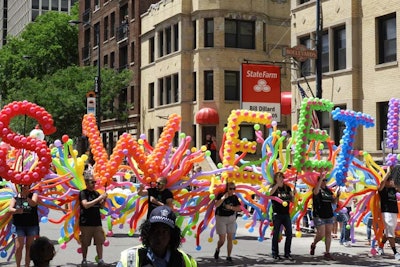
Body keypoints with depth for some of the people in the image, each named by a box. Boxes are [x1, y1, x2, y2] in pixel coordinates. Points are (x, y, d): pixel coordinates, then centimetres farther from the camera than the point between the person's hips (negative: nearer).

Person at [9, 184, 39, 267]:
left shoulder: (33, 195, 1)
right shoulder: (15, 197, 3)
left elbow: (34, 203, -17)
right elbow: (10, 209, -8)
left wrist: (26, 197, -34)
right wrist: (16, 211, -30)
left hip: (32, 225, 0)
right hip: (19, 226, 0)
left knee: (29, 247, 7)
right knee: (18, 248, -6)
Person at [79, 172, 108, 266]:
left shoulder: (96, 193, 10)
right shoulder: (83, 193, -5)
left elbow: (101, 206, 15)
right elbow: (86, 205, -19)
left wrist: (104, 199, -5)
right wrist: (99, 198, -20)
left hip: (97, 222, 4)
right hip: (86, 223, -4)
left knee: (99, 242, 1)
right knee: (85, 243, 4)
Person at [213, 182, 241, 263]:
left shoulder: (234, 197, 1)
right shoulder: (221, 195, -8)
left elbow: (239, 208, -2)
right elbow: (216, 205, -23)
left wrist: (231, 207, -17)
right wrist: (224, 197, -29)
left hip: (231, 218, 3)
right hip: (221, 218, -3)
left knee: (230, 238, 1)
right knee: (222, 240, -4)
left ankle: (229, 257, 10)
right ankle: (217, 249, 28)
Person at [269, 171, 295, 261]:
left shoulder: (287, 187, 9)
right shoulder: (273, 187, -3)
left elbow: (292, 200, 10)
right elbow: (270, 193, -26)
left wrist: (293, 194, -10)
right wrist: (278, 183, -30)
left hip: (286, 214, 4)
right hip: (277, 214, -4)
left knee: (289, 234, 2)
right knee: (276, 234, 0)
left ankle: (287, 253, 13)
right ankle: (275, 254, 9)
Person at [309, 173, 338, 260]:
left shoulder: (328, 190, 13)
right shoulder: (318, 189, -5)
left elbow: (334, 201, 16)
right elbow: (315, 192, -31)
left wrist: (337, 195, -5)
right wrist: (321, 178, -32)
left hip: (329, 216, 6)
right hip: (319, 216, -6)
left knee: (328, 234, 3)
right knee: (321, 234, -8)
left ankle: (327, 253, 8)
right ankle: (313, 245, 21)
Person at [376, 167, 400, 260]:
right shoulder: (382, 189, -6)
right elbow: (382, 181, -23)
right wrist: (389, 171, -15)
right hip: (386, 212, -7)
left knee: (387, 232, 15)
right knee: (390, 233, -8)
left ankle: (380, 247, 30)